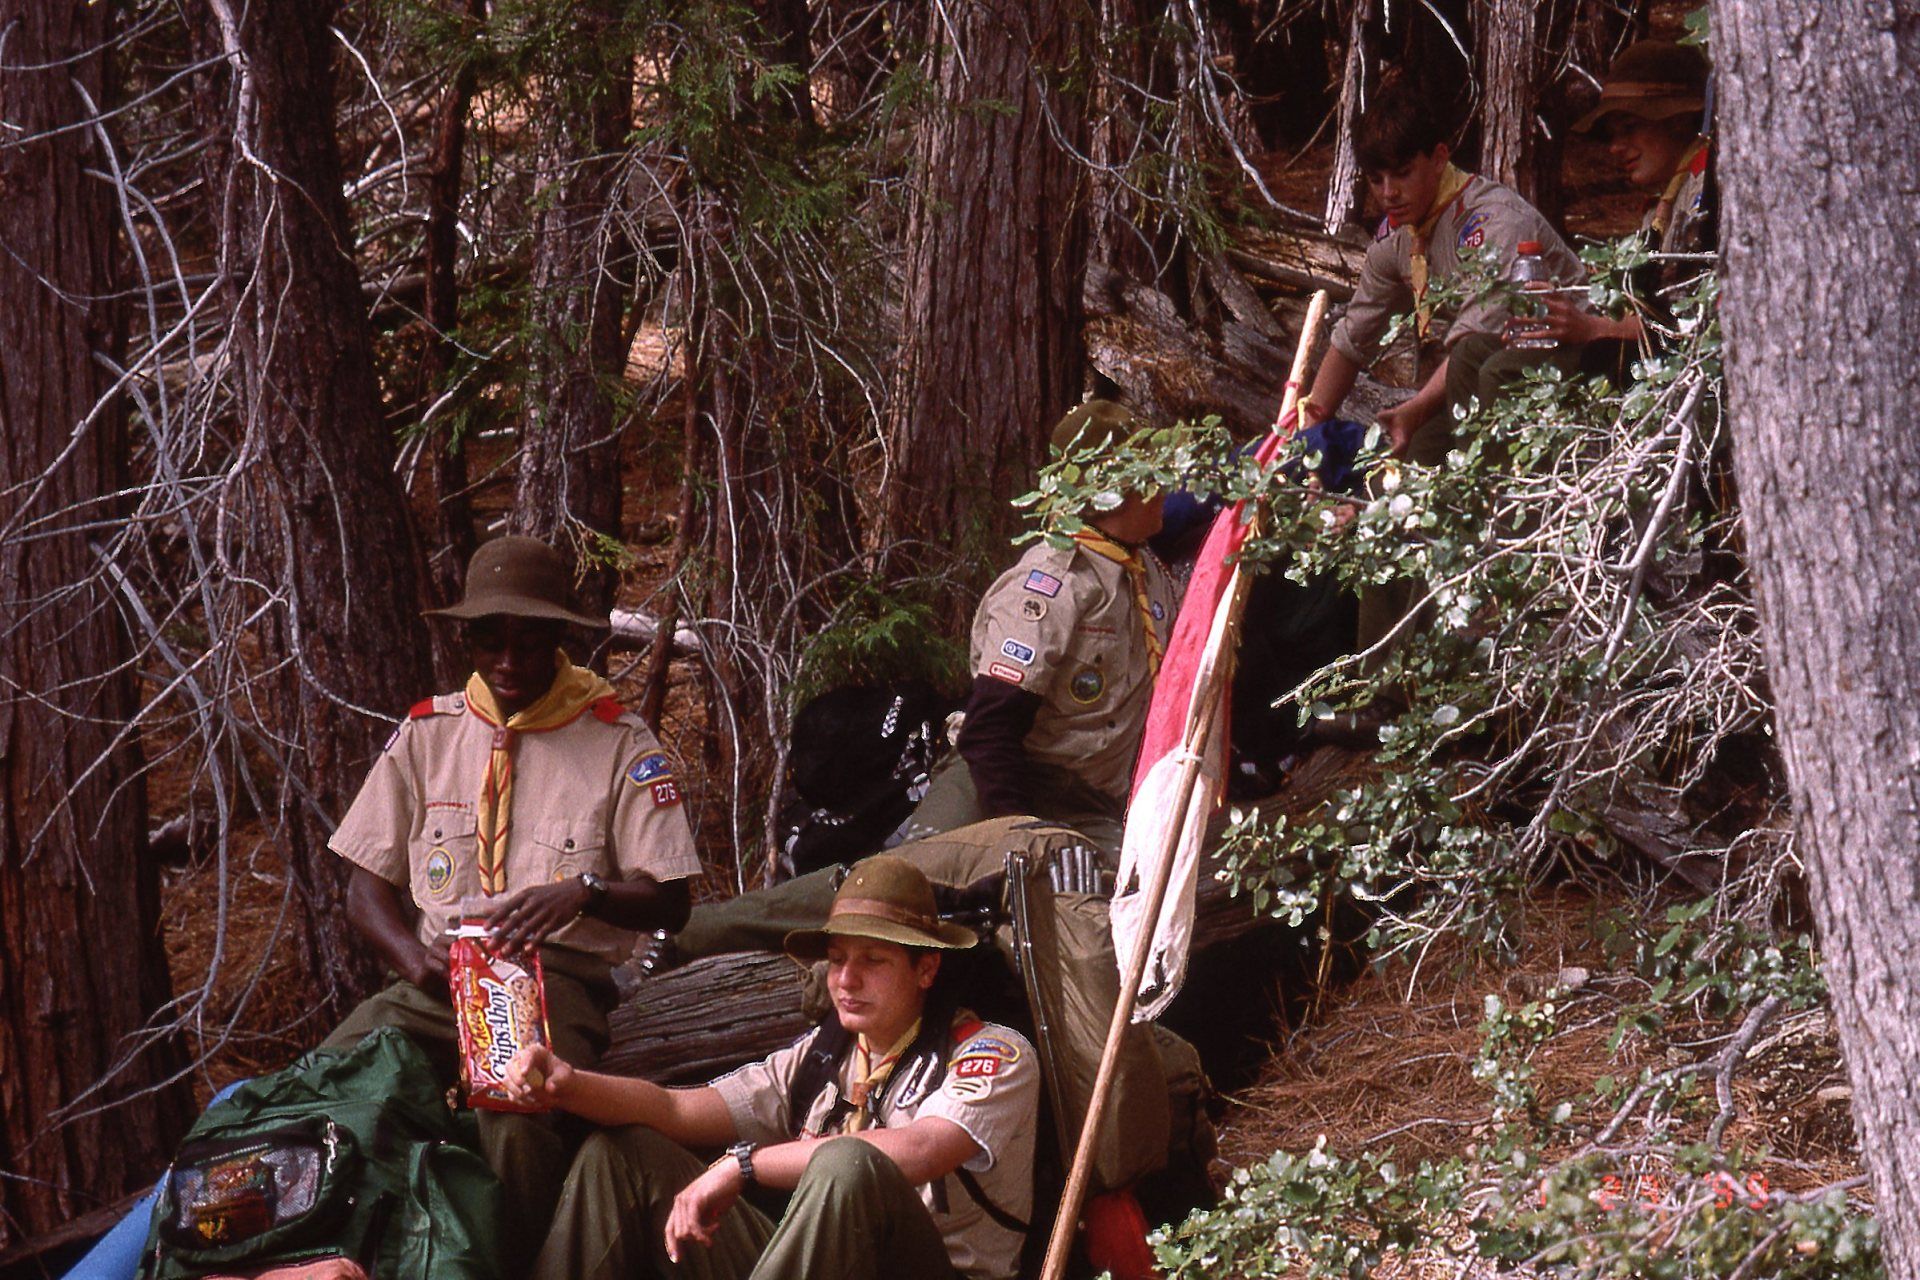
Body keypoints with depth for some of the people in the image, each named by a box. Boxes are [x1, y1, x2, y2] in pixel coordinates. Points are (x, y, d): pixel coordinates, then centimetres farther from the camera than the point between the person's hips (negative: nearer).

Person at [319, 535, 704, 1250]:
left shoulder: (620, 744, 5)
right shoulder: (426, 734, 14)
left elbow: (668, 902, -1)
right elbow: (367, 884, 14)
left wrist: (585, 892, -23)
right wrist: (412, 955, -8)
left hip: (560, 976, -3)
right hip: (438, 976, 3)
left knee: (518, 1116, -37)